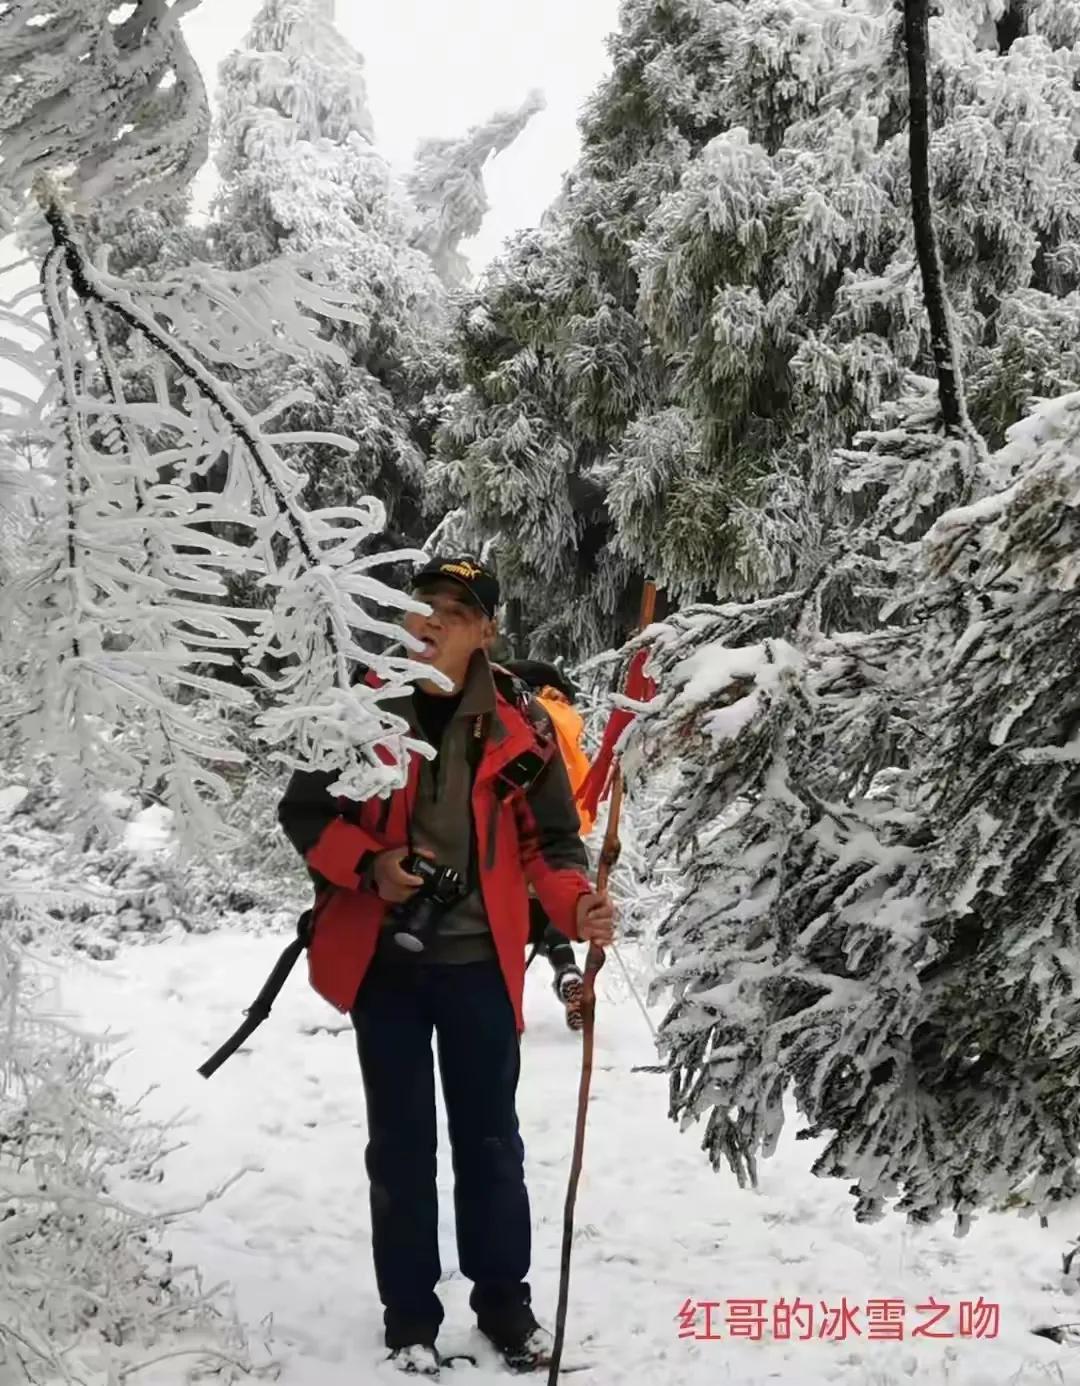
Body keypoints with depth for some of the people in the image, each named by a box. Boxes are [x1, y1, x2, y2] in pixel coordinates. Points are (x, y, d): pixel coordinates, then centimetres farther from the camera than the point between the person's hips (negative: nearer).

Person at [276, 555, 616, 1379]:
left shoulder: (521, 726, -4)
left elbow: (550, 841, 3)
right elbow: (304, 812, 2)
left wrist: (577, 908, -17)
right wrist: (368, 866, -16)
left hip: (480, 961, 0)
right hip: (384, 960, 0)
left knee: (490, 1139, 11)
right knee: (402, 1143, 10)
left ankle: (504, 1300, 27)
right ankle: (411, 1313, 23)